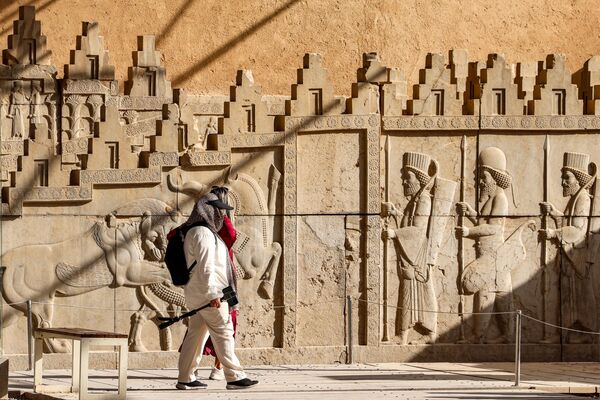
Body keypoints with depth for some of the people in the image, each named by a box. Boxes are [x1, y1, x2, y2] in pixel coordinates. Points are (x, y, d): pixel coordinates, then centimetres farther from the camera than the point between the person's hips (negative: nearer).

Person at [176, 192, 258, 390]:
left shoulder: (199, 231, 19)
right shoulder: (203, 233, -13)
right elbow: (205, 266, -20)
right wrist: (213, 294, -23)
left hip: (197, 294, 10)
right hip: (207, 292, -10)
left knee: (196, 334, 9)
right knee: (224, 333, -6)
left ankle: (185, 379, 9)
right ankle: (234, 377, -5)